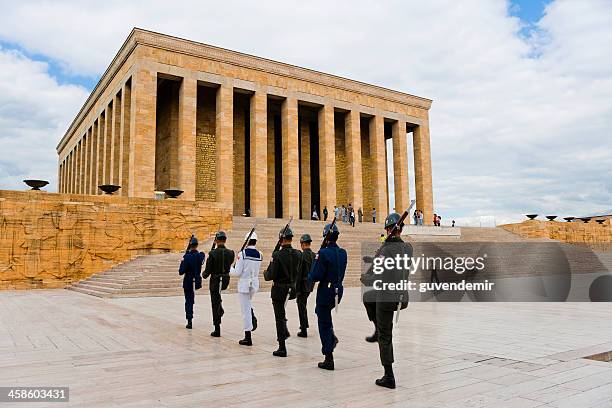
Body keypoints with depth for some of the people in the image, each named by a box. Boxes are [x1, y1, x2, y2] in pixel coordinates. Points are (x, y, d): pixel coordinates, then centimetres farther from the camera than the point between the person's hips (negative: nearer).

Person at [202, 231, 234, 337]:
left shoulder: (213, 253, -17)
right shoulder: (230, 253, -6)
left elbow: (208, 270, -12)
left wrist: (204, 275, 9)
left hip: (215, 281, -4)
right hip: (226, 280, 5)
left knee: (215, 304, 4)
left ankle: (217, 330, 7)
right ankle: (220, 310, 27)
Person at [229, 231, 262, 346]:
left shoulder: (242, 253, -13)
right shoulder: (259, 255, 1)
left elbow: (237, 272, -13)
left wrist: (229, 269, 6)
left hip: (244, 283, -5)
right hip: (255, 283, 5)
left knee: (245, 310, 2)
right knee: (248, 303, 32)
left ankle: (248, 337, 7)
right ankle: (253, 318, 7)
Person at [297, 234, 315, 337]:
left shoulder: (302, 255, -19)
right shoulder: (314, 255, 4)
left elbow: (299, 273, -19)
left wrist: (297, 288, -14)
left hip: (303, 285, -8)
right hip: (310, 285, 8)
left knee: (302, 307, 1)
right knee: (303, 305, 26)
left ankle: (304, 331, 5)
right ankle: (305, 324, 39)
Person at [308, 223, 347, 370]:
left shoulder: (324, 253, -18)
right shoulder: (343, 253, 4)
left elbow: (315, 276, -19)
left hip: (326, 291, -7)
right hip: (339, 290, 7)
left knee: (324, 324, 3)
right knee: (321, 311, 32)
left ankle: (329, 360, 8)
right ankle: (332, 337, 22)